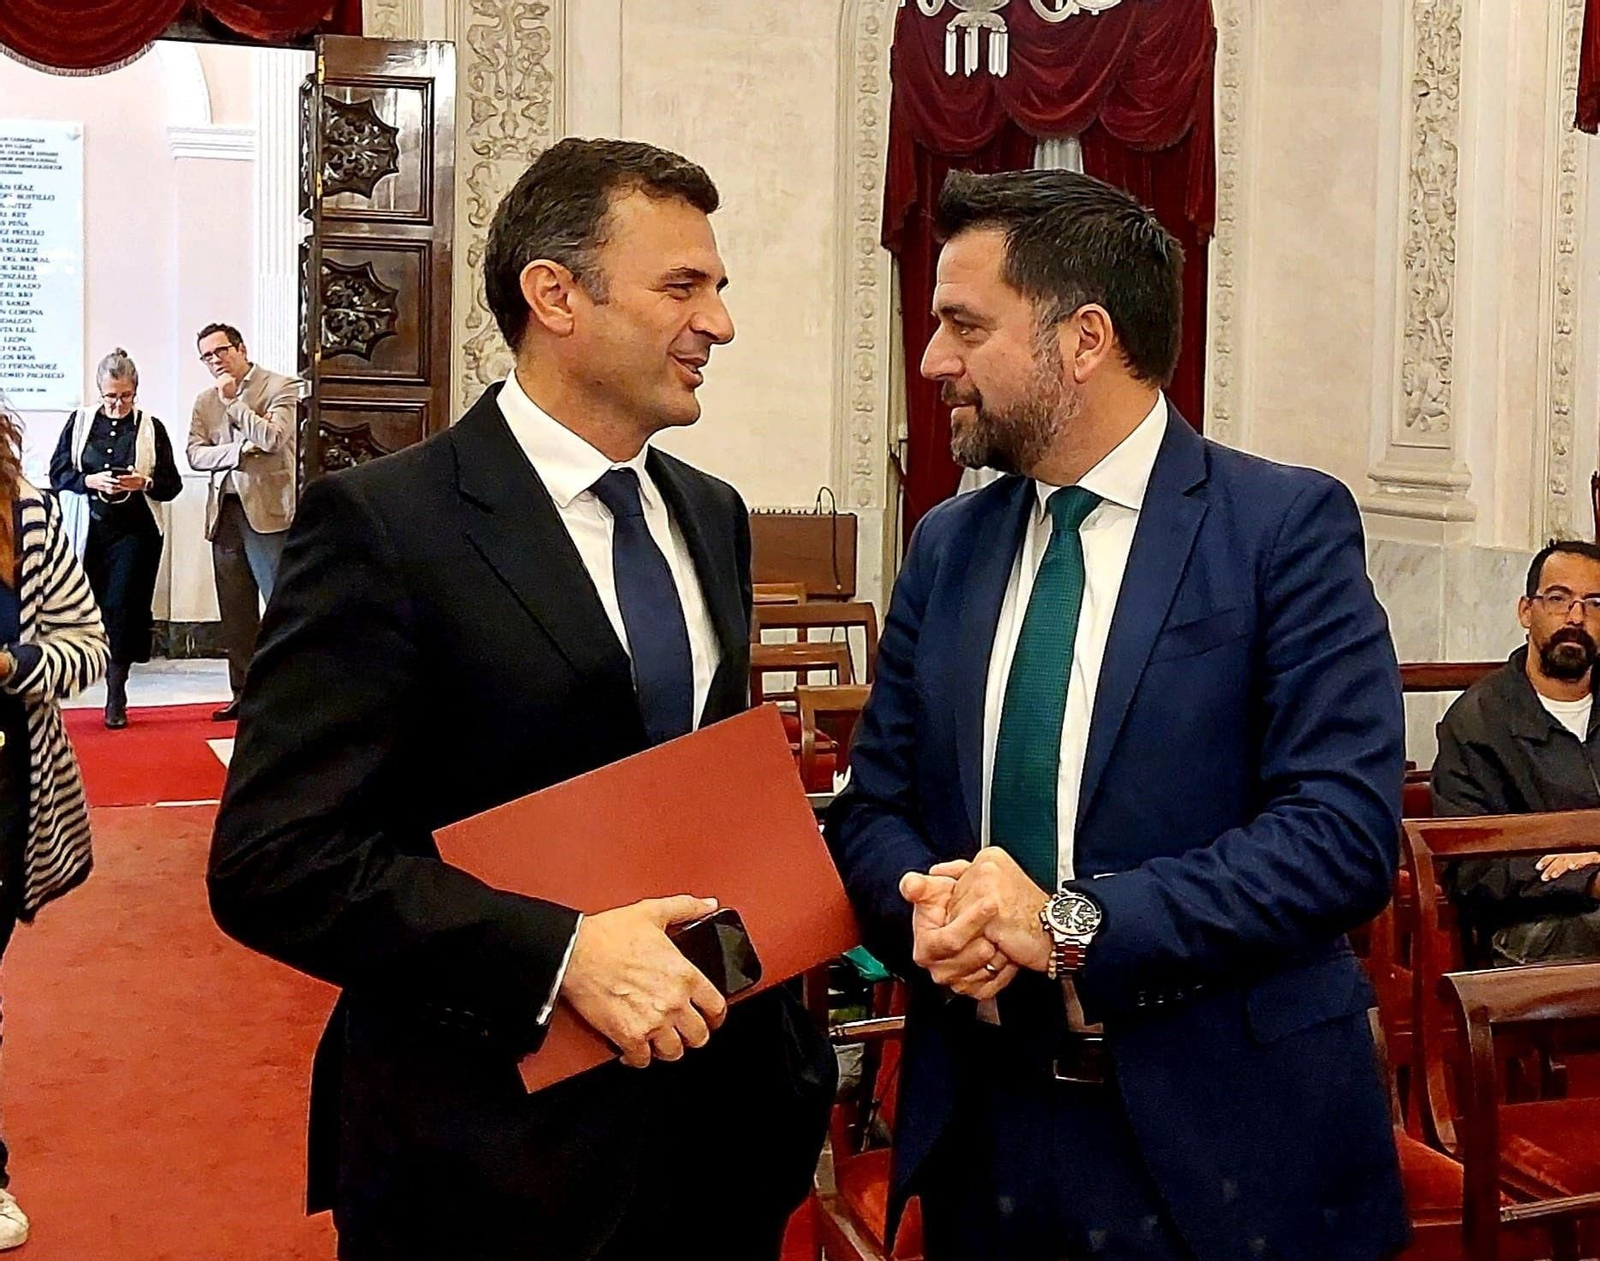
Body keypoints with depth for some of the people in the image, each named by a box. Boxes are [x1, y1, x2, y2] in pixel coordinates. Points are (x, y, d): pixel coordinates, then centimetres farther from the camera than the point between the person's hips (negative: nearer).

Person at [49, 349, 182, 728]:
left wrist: (145, 482, -15)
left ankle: (116, 698, 2)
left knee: (122, 606, -8)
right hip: (89, 529, 2)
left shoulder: (151, 427, 5)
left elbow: (172, 484, 5)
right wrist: (91, 481, -13)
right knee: (92, 607, 2)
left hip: (134, 531, -2)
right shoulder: (80, 422, 7)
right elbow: (57, 473, 5)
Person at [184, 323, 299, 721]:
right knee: (236, 612, 8)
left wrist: (233, 401, -11)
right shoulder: (205, 401, 16)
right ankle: (244, 694, 14)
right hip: (225, 510, 6)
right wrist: (239, 450, -9)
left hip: (266, 509, -6)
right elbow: (195, 454, 5)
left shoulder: (280, 387, -1)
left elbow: (272, 439, -15)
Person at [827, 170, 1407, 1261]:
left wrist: (1072, 922, -23)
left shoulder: (1290, 526, -9)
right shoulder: (947, 547, 7)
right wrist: (932, 909, -14)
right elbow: (874, 809, 7)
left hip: (1222, 1139, -4)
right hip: (982, 1124, 4)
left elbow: (1347, 831, -17)